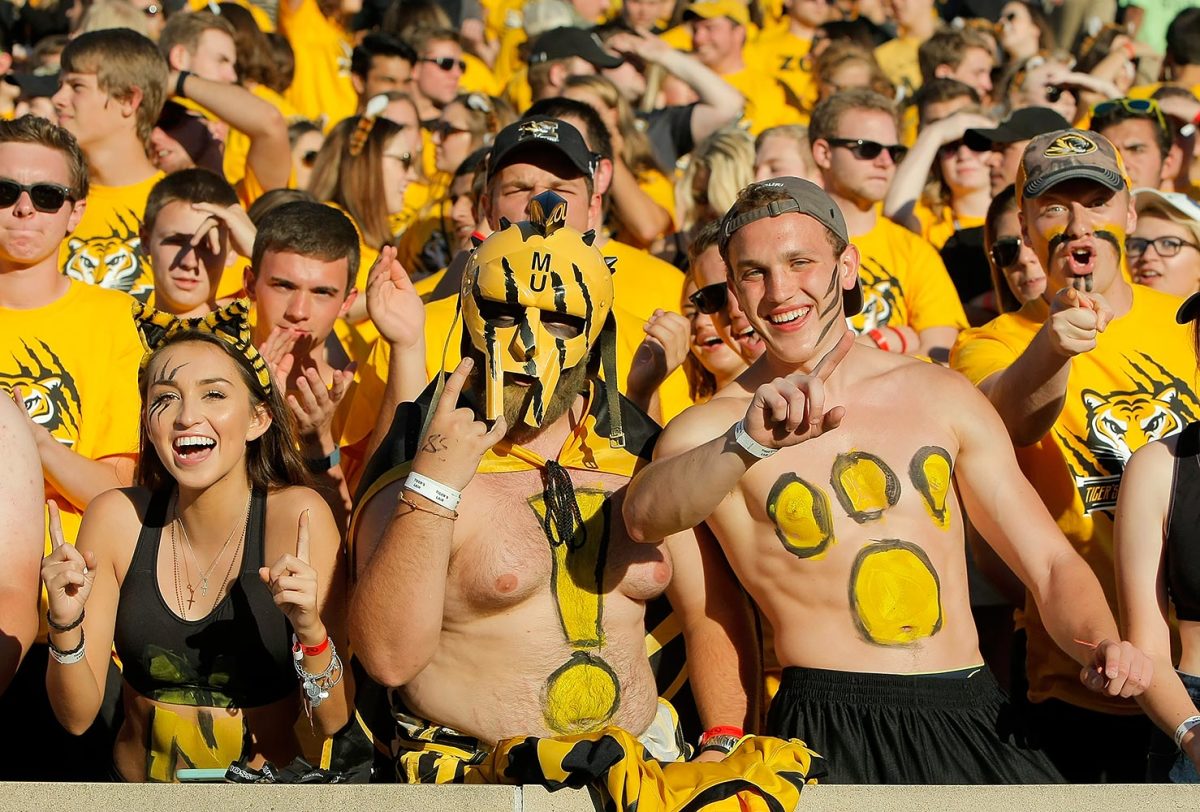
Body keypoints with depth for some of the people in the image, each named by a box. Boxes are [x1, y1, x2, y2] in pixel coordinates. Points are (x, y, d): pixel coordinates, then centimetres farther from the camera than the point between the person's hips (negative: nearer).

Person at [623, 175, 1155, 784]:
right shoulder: (712, 427, 2)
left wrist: (1100, 644, -8)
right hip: (833, 733, -4)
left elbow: (1051, 564, 12)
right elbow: (645, 516, -22)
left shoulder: (941, 395, 12)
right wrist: (752, 441, -38)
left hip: (969, 724, 4)